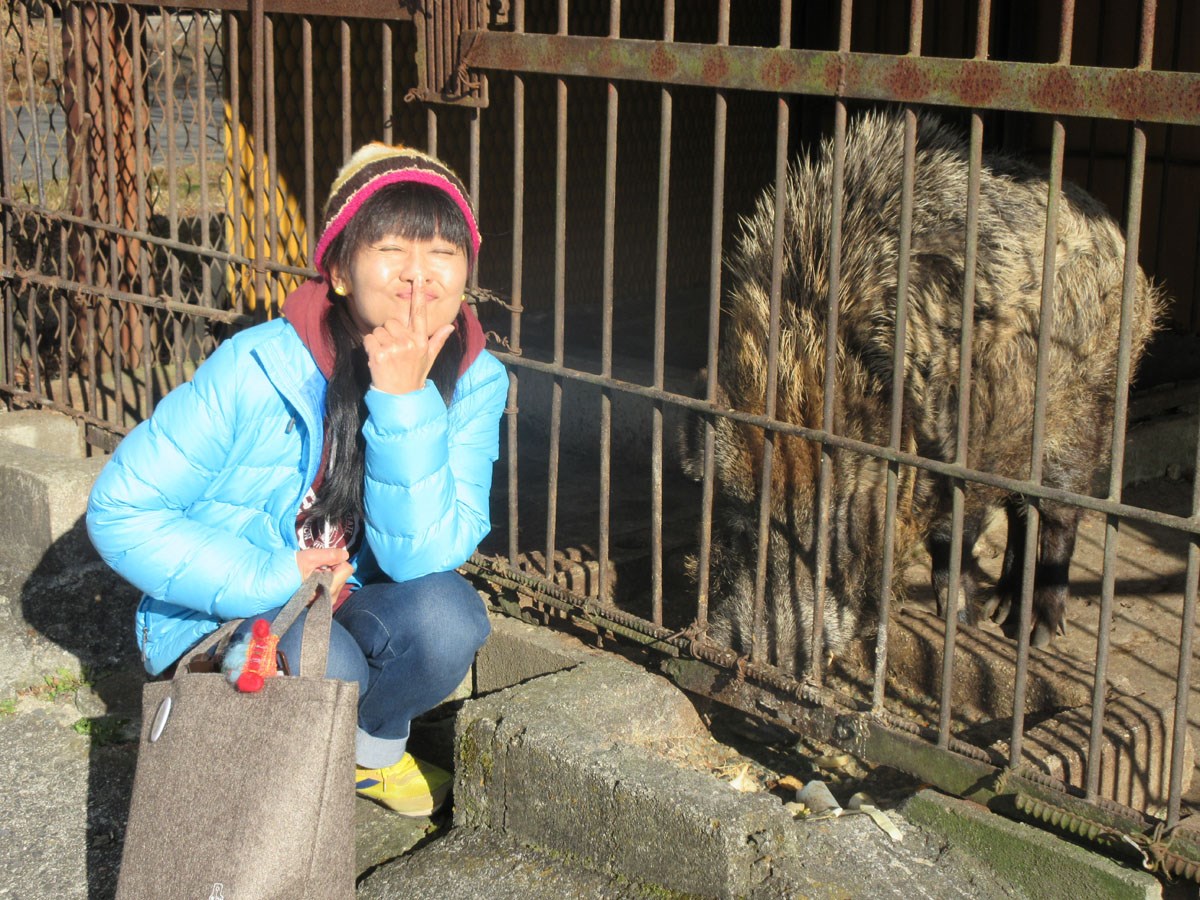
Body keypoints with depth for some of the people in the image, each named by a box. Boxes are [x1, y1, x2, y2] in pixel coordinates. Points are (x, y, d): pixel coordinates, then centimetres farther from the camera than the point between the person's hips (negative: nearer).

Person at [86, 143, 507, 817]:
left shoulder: (476, 383, -15)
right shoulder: (260, 369, -24)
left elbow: (423, 556, -24)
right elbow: (121, 511, -18)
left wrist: (404, 400, -35)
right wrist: (271, 578, -26)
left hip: (360, 605, 3)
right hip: (235, 612, -3)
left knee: (447, 614, -28)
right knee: (325, 669, -33)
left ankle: (374, 749, 4)